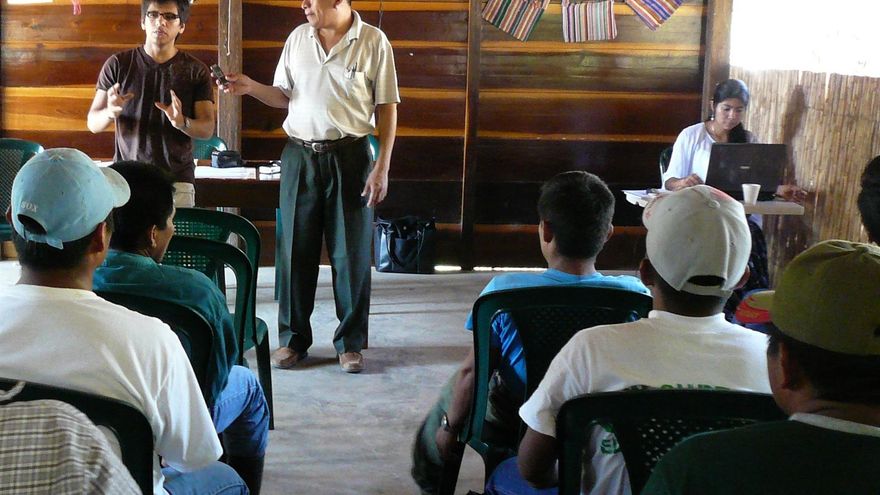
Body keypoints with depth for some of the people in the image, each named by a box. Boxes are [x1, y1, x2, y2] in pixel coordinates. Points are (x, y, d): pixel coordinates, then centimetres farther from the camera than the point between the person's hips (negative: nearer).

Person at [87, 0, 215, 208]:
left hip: (177, 182, 0)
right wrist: (110, 112, -18)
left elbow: (207, 129, 1)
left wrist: (181, 122, -21)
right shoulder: (118, 64, 5)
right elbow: (93, 123, 5)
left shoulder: (196, 71, 5)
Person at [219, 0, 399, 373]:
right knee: (296, 250, 6)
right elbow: (284, 96, 15)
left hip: (349, 156, -3)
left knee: (351, 252, 3)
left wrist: (382, 167, -8)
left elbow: (387, 108, -3)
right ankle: (293, 339, 18)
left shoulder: (373, 42, -4)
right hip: (300, 156, 3)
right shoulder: (298, 38, 8)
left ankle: (350, 342, 15)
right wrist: (250, 87, -4)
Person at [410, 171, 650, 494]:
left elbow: (471, 373, -16)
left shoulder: (505, 290, -24)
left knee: (454, 391, 30)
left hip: (511, 429, -2)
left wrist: (449, 427, 1)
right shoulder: (636, 295, -20)